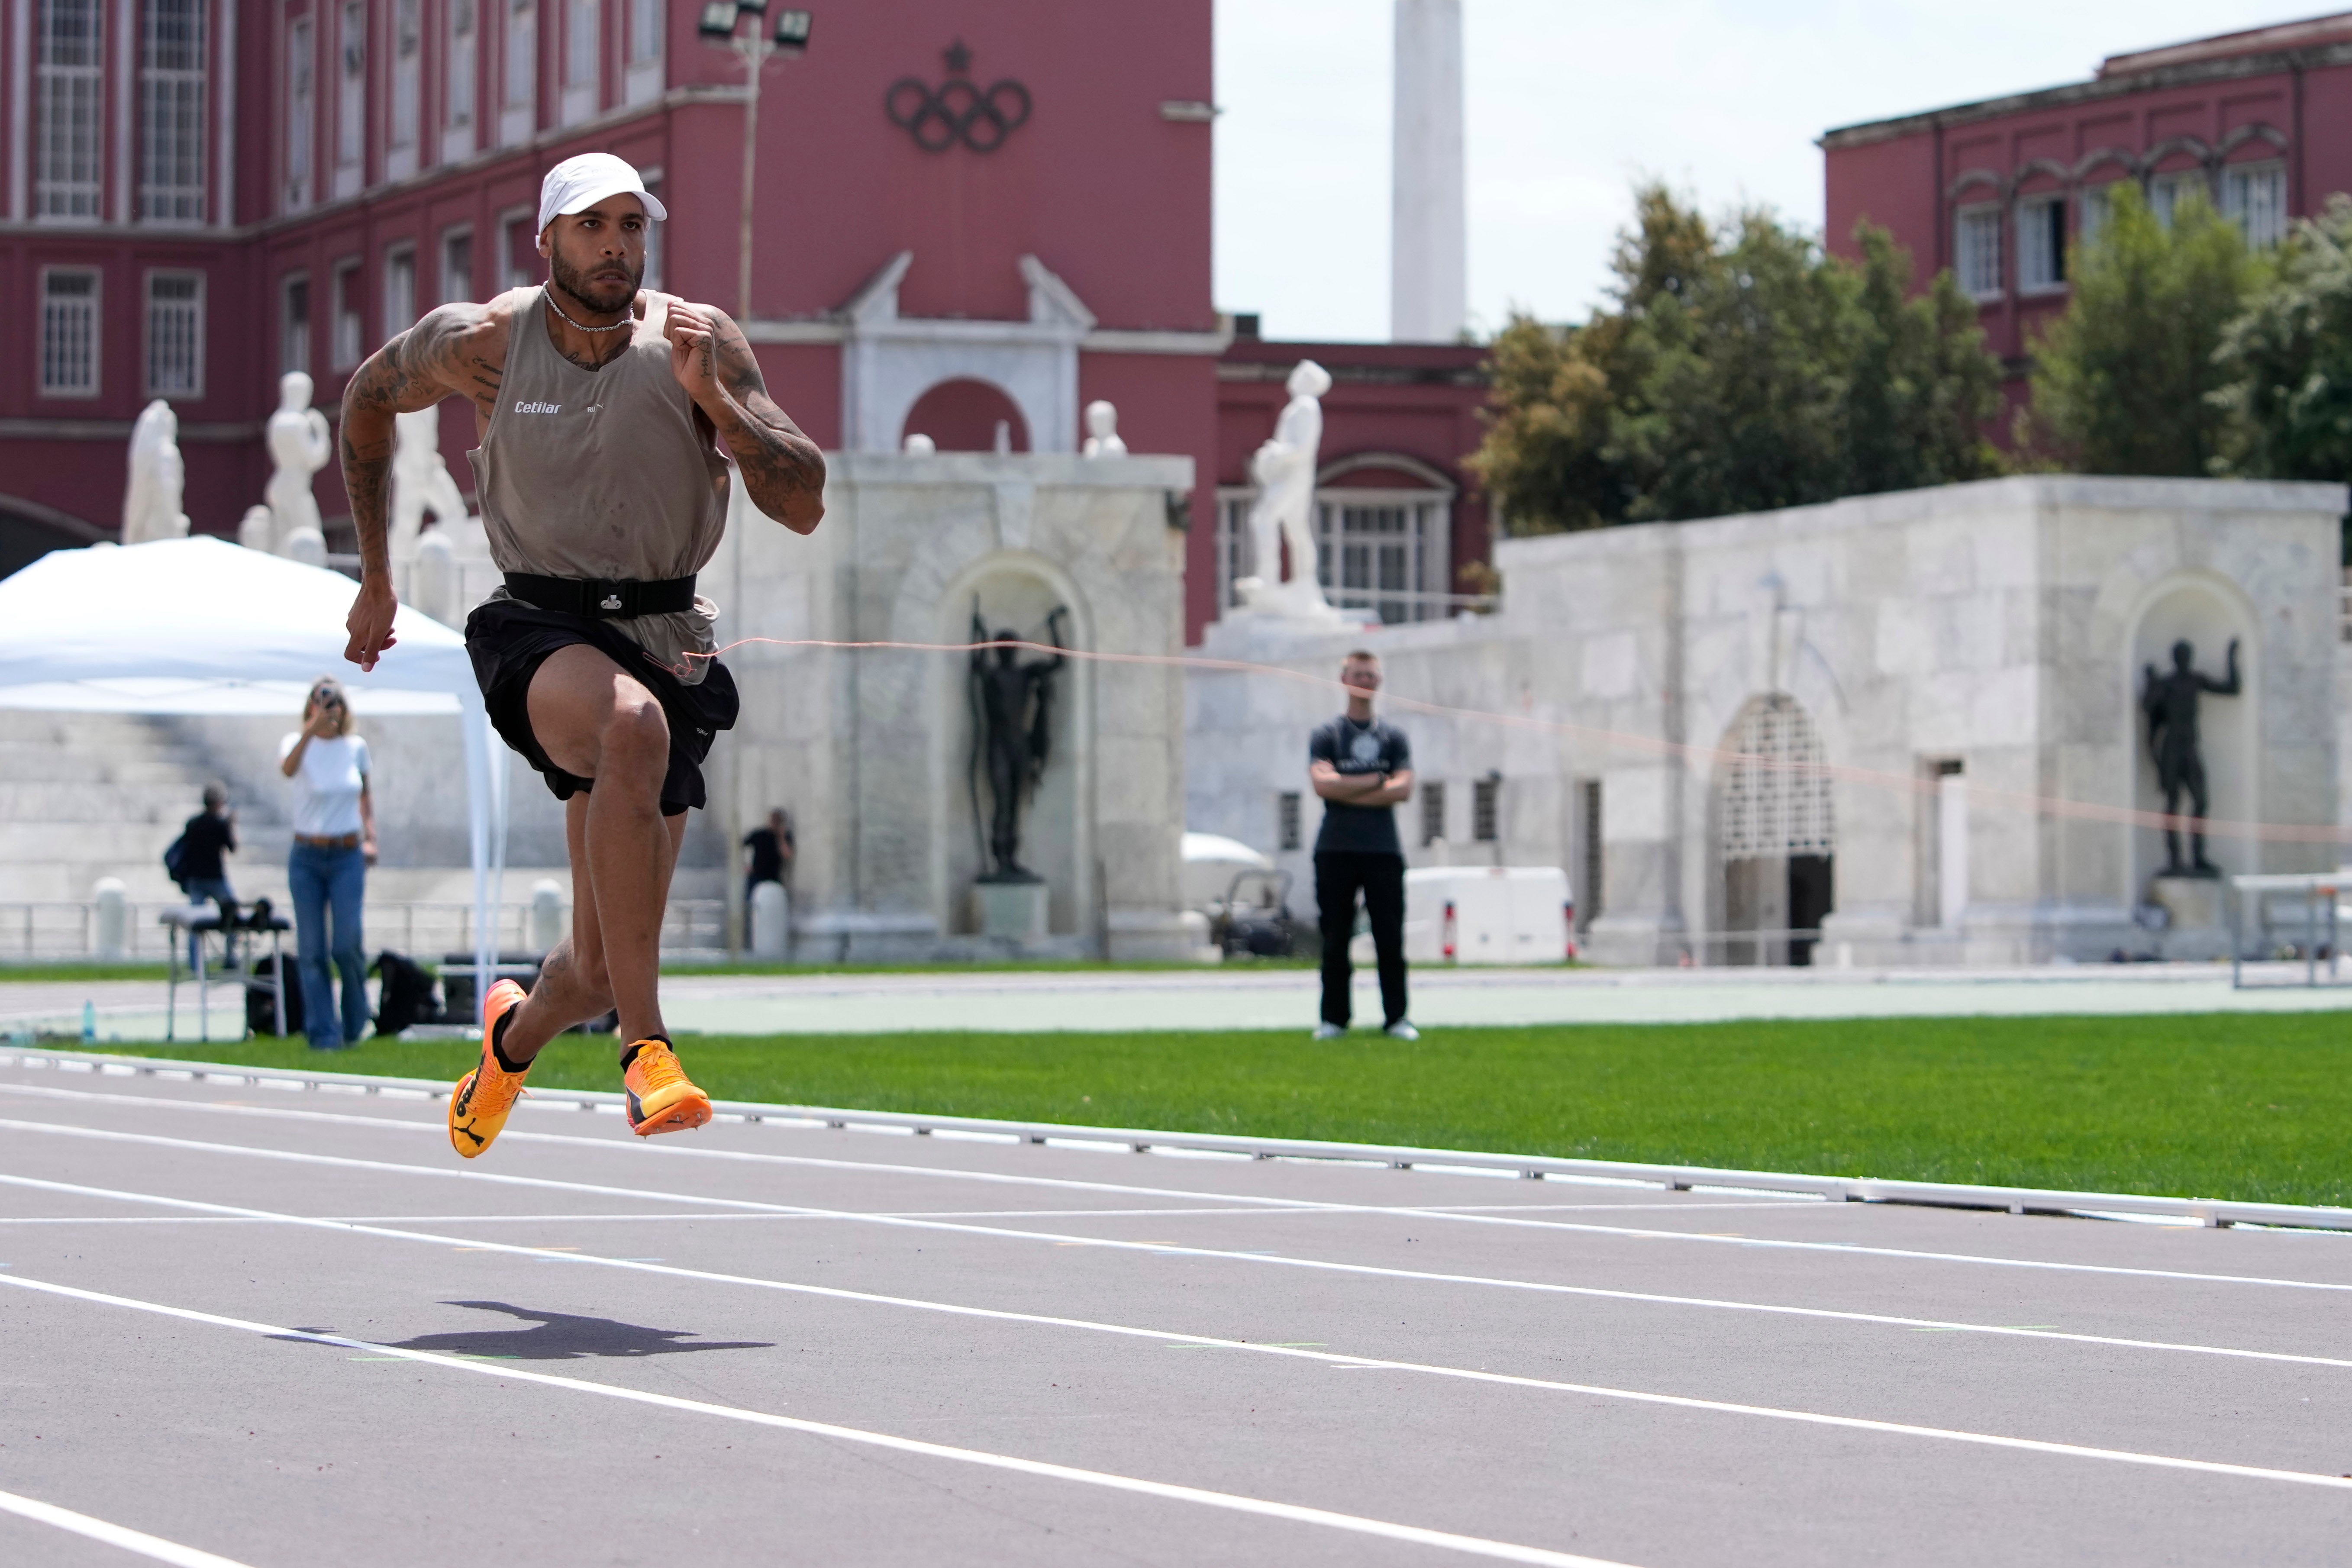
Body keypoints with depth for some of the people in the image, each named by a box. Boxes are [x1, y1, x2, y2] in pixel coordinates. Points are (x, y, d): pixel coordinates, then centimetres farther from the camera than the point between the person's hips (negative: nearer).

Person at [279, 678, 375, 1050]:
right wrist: (312, 728, -42)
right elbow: (288, 768, -29)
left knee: (346, 946, -6)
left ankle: (355, 1021, 18)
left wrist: (370, 837, 9)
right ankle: (323, 1032, 4)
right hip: (306, 857, -1)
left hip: (347, 857, 1)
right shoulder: (298, 743, -4)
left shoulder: (356, 748, 5)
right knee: (312, 951, -2)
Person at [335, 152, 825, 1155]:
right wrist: (374, 575, 21)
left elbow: (803, 507, -9)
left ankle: (515, 1036, 44)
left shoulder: (699, 339, -5)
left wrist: (712, 397, -23)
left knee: (599, 972, 4)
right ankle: (646, 1051, -41)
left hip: (664, 645, 2)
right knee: (633, 725, -40)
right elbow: (369, 397, 17)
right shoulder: (481, 341, -4)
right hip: (538, 630, -2)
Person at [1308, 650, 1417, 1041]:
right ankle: (1333, 1019, 5)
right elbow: (1321, 784, -9)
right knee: (1335, 939, 0)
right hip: (1335, 850, -1)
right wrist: (1375, 781, -6)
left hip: (1383, 851, 1)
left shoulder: (1394, 737, 12)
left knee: (1390, 937, -3)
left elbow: (1403, 789, -3)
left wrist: (1347, 791, -8)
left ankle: (1396, 1017, 0)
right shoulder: (1327, 736, 8)